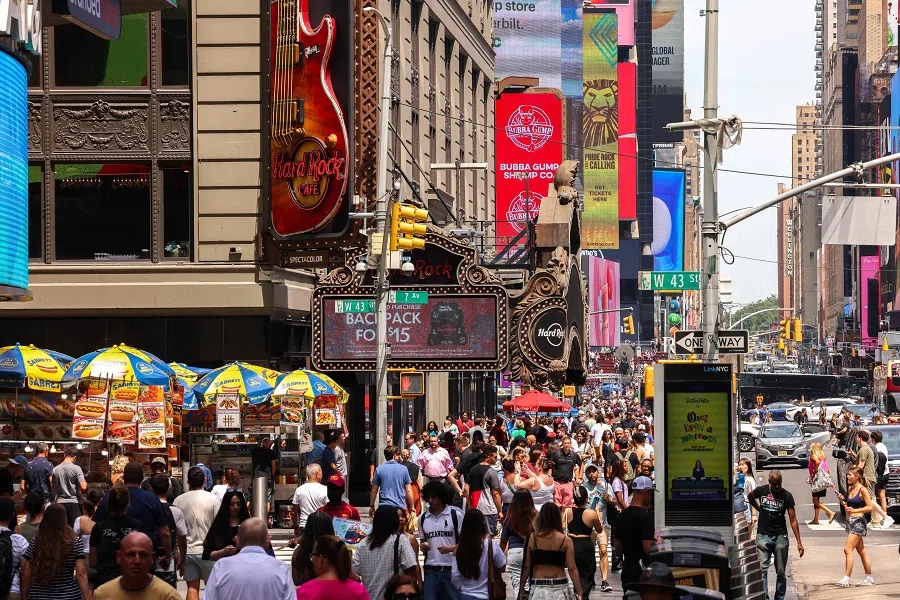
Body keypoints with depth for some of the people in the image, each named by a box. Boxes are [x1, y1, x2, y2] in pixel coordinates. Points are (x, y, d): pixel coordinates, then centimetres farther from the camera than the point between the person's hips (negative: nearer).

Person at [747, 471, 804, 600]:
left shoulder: (786, 496, -5)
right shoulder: (761, 491, -3)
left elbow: (793, 520, -6)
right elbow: (750, 497, 24)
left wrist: (799, 542, -10)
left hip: (780, 536, 0)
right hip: (763, 536, 0)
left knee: (781, 572, 6)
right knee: (762, 569, -10)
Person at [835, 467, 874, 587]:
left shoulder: (862, 490, -11)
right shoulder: (850, 488, 12)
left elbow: (870, 507, -15)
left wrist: (854, 510, -22)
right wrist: (842, 501, 2)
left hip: (858, 522, -9)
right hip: (850, 522, 9)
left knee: (848, 549, -15)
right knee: (861, 551, 14)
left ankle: (846, 579, -18)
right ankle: (869, 578, 21)